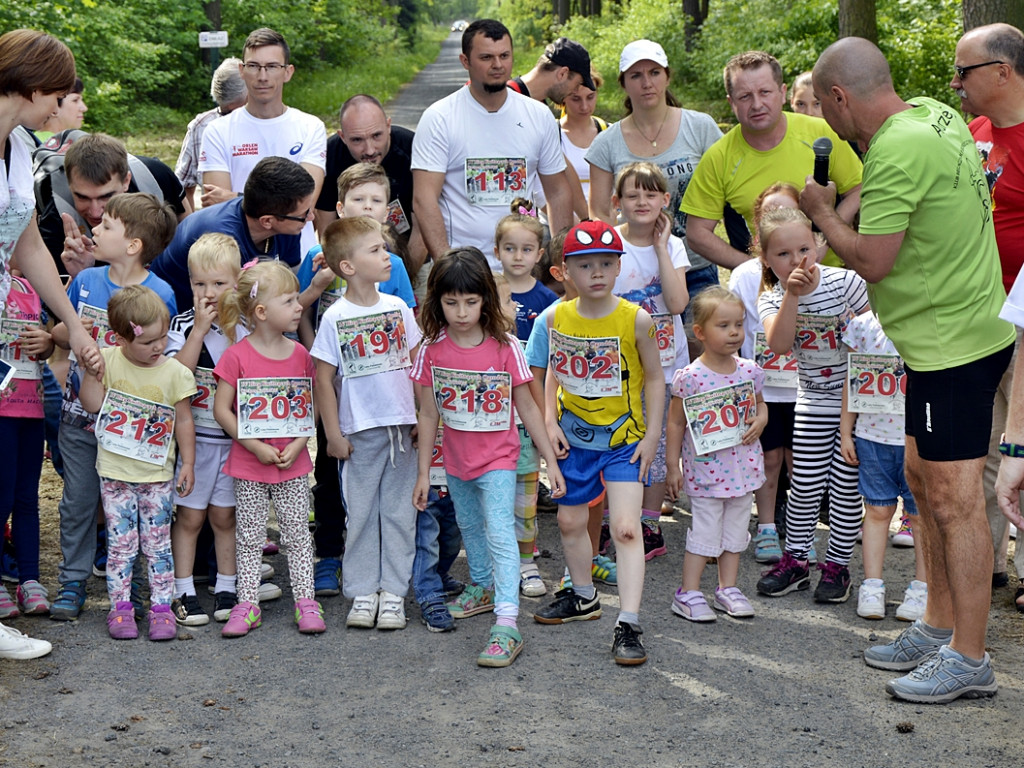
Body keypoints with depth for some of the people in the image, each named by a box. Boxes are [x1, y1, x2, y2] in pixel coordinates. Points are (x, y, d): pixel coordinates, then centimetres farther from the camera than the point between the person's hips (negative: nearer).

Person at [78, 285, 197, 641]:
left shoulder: (175, 372, -6)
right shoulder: (108, 360, -3)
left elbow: (184, 420, 1)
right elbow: (93, 404, -9)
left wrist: (188, 463, 0)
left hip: (157, 474, -1)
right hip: (115, 473, 1)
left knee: (158, 543, 4)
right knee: (120, 542, 5)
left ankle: (161, 608, 11)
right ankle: (120, 607, 13)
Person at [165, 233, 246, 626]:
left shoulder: (246, 327, 2)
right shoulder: (182, 325, -3)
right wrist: (200, 329, -18)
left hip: (235, 436, 1)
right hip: (193, 436, -1)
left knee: (224, 516, 9)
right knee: (189, 516, 3)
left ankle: (226, 589, 19)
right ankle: (184, 593, 11)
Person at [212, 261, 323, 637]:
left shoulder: (300, 354, 2)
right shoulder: (237, 355, -10)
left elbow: (310, 406, 6)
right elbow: (221, 409, -9)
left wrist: (298, 444, -9)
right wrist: (256, 446, -14)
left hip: (293, 464, 3)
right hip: (249, 465, -3)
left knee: (298, 532, 7)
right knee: (249, 535, 7)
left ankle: (305, 602, 14)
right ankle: (247, 605, 14)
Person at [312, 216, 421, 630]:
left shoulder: (399, 308, 4)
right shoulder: (335, 317, -6)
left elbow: (418, 363, 12)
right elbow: (323, 379, -3)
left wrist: (423, 417, 6)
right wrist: (333, 434, -4)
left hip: (402, 428, 3)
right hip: (359, 432, -3)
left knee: (400, 513, 5)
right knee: (361, 513, 5)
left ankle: (393, 592, 13)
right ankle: (362, 592, 14)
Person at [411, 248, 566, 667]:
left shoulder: (505, 347, -14)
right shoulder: (433, 350, -9)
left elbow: (526, 406, -5)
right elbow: (429, 414, -1)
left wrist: (551, 460, -4)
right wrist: (423, 472, 2)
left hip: (498, 457, -4)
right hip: (456, 459, 4)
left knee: (499, 532, -16)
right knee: (469, 526, 22)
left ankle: (507, 624, -20)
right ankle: (483, 588, 46)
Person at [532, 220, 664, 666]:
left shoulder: (635, 320, -13)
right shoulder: (557, 317, -3)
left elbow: (654, 379, -3)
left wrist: (652, 435, -7)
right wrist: (550, 420, 1)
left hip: (624, 437, -4)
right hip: (574, 436, 4)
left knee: (626, 528, -13)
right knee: (570, 521, 17)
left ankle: (628, 625, -13)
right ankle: (584, 597, 41)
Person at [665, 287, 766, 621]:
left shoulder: (750, 371, 1)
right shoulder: (690, 377, -13)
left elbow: (760, 405, 18)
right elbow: (676, 422, -6)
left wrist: (759, 421, -5)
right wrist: (673, 466, -5)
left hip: (742, 466, 5)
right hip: (706, 470, -5)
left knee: (735, 529, 14)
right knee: (705, 531, -1)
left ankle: (728, 588, 27)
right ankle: (689, 592, 10)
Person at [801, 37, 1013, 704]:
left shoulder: (898, 152, -23)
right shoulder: (933, 114, 7)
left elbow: (873, 262, -20)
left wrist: (821, 211, -4)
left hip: (953, 343, -10)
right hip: (953, 336, 10)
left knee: (954, 499, -5)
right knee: (924, 480, 17)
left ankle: (968, 658, 1)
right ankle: (939, 628, 26)